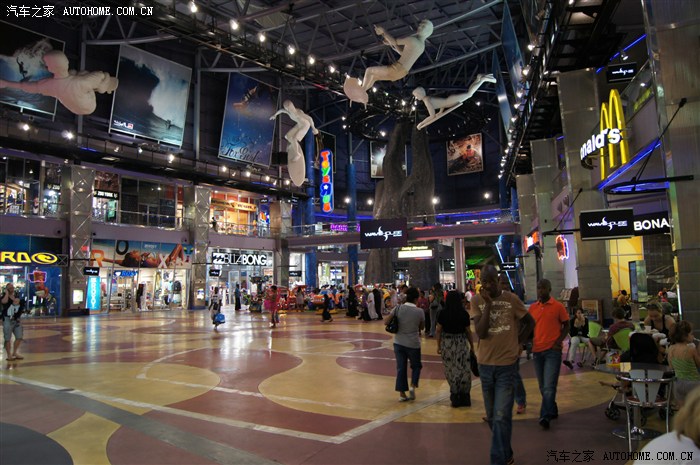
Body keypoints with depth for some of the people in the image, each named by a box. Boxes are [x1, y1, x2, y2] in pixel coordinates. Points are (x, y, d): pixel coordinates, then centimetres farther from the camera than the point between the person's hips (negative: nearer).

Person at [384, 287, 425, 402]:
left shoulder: (398, 308, -8)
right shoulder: (419, 311, -10)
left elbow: (385, 322, -8)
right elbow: (422, 327, 4)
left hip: (399, 342, 2)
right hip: (413, 343, -2)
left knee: (401, 367, 9)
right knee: (416, 365, 19)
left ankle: (402, 394, 12)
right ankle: (413, 386, -1)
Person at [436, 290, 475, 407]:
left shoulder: (443, 313, -3)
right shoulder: (464, 313, -4)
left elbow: (438, 330, -1)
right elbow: (468, 331, -1)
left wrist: (438, 345, 8)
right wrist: (472, 346, 9)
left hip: (446, 343, 0)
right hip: (462, 343, 0)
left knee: (450, 370, 8)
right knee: (464, 369, 8)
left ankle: (455, 395, 14)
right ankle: (464, 396, 15)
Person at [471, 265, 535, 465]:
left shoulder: (511, 299, -7)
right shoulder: (477, 300, -4)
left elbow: (530, 322, 9)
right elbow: (480, 333, -14)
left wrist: (518, 342, 1)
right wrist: (488, 303, -18)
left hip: (507, 364, -3)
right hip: (485, 364, 3)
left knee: (501, 417, -8)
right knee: (492, 416, 16)